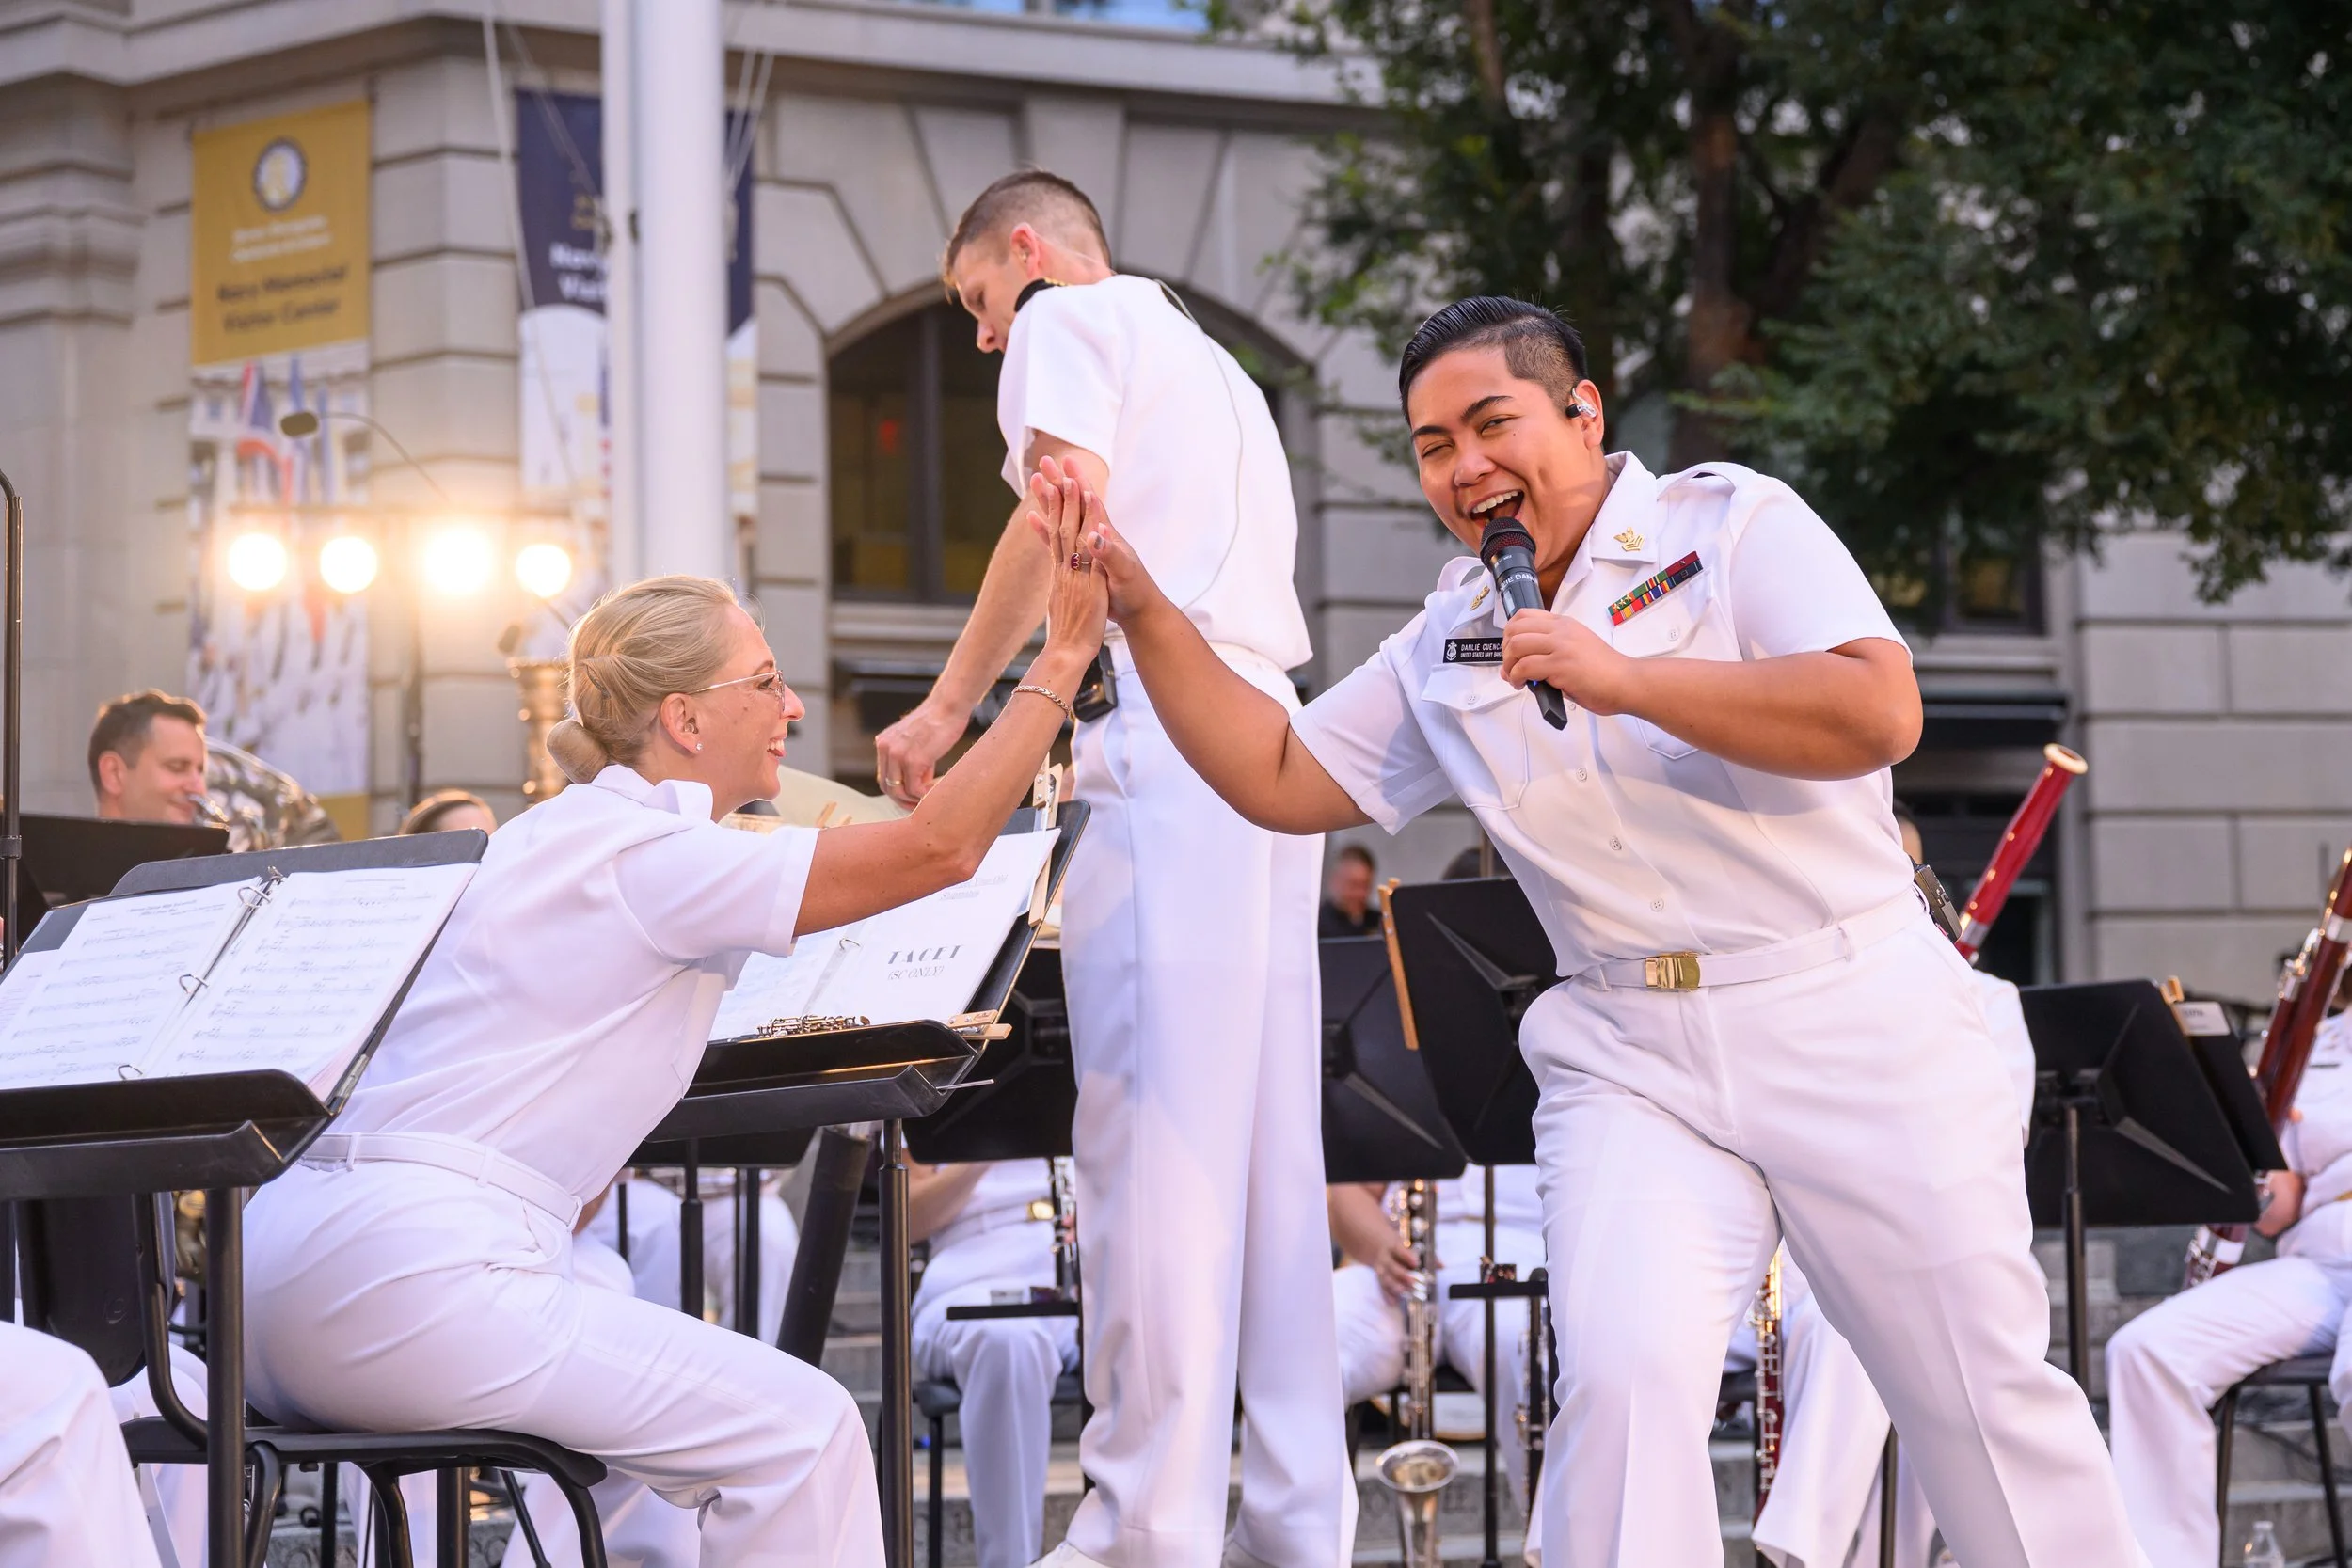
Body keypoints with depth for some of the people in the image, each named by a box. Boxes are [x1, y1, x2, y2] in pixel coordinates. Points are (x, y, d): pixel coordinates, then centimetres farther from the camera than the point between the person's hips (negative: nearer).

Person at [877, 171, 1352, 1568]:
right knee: (1267, 1132, 6)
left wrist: (953, 704, -7)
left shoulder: (1069, 318, 6)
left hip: (1164, 730, -9)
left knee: (1155, 1129, -12)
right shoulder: (1212, 362, 32)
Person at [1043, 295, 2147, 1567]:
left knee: (1983, 1392, 3)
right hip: (1632, 1065, 3)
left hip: (1851, 1028, -3)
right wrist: (1144, 614, 3)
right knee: (1623, 1379, -19)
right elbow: (1282, 780, 13)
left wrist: (1629, 679, -19)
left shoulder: (1731, 524, -3)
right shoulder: (1445, 652, 13)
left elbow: (1878, 713, -16)